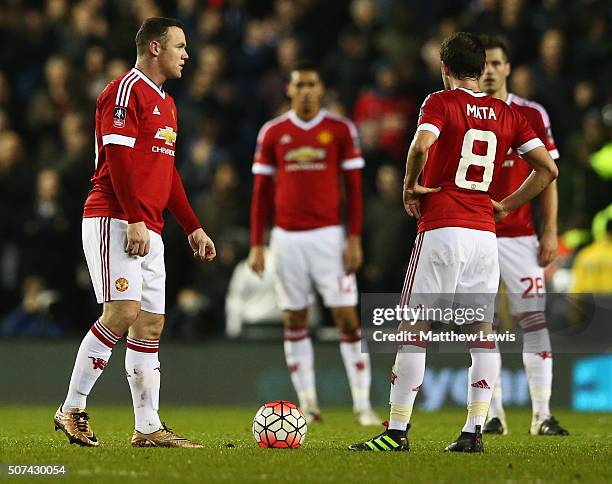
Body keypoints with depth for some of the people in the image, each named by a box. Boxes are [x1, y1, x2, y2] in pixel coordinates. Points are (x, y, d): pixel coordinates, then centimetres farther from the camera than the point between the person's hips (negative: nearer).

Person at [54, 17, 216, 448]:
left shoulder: (166, 104, 22)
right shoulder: (127, 90, -8)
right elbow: (118, 158, -16)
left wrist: (193, 227, 22)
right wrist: (135, 219, -22)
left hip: (149, 230, 9)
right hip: (114, 221, -9)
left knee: (151, 324, 5)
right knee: (122, 312, -17)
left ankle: (148, 427, 6)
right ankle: (72, 410, -8)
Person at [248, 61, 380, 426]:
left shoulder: (341, 130, 1)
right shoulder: (272, 133, 5)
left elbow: (354, 187, 2)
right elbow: (262, 192, 9)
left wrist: (355, 238, -5)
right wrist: (257, 244, 5)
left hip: (328, 235, -2)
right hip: (287, 237, 2)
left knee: (347, 319, -6)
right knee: (295, 322, 5)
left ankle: (363, 405, -3)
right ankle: (308, 403, 14)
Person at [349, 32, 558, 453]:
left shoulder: (441, 102, -2)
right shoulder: (507, 114, 12)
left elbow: (422, 144, -22)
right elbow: (548, 168, 9)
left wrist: (410, 187, -6)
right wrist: (507, 206, 16)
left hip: (441, 231, -4)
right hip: (485, 234, 4)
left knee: (414, 329, -1)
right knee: (481, 333, 9)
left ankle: (397, 432, -3)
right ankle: (475, 431, 4)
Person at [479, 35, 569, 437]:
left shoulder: (532, 115, 3)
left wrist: (550, 231, -1)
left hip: (519, 235, 0)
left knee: (535, 321, -5)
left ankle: (542, 415, -3)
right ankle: (493, 414, 8)